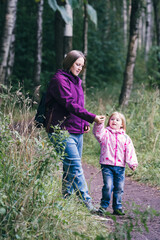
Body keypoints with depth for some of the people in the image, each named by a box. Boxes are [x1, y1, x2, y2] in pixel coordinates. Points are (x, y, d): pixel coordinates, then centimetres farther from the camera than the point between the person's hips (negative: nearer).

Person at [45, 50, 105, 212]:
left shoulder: (76, 81, 20)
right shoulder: (59, 80, -9)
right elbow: (70, 104, -19)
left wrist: (85, 123, 8)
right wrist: (92, 118, -26)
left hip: (77, 131, 9)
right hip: (62, 131, -9)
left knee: (71, 168, 7)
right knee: (75, 167, -14)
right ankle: (87, 203, -17)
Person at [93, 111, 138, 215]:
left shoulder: (125, 137, 11)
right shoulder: (105, 133, 5)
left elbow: (130, 151, 8)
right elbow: (97, 132, -16)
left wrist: (133, 163, -3)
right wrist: (99, 123, -32)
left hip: (120, 166, 3)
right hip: (107, 165, -3)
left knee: (119, 188, 6)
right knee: (108, 186, -13)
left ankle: (118, 207, 18)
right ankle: (104, 206, 2)